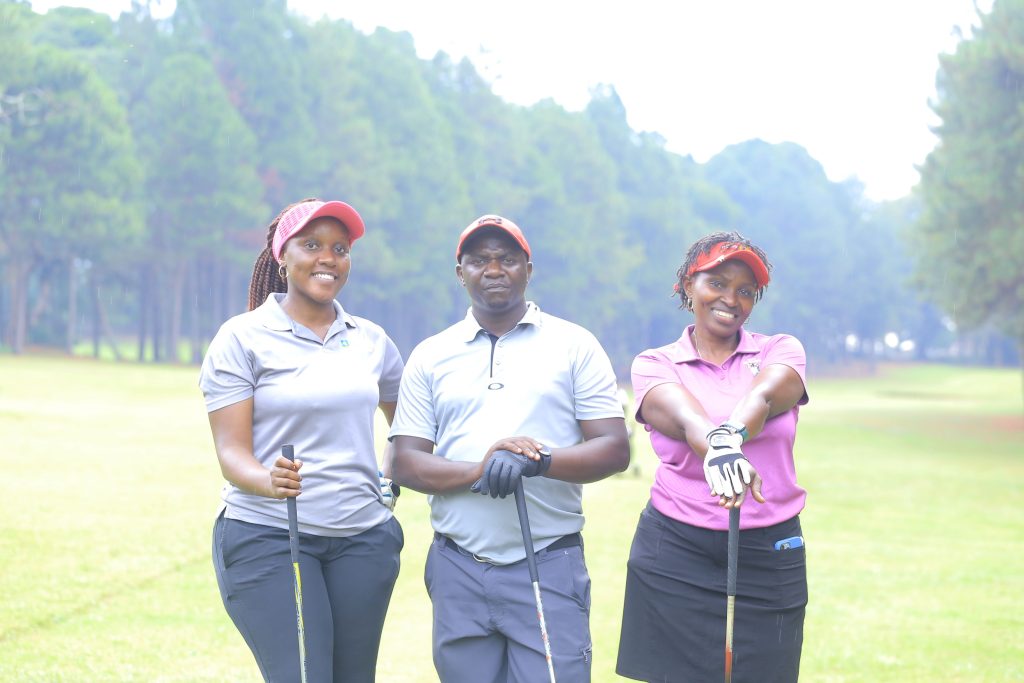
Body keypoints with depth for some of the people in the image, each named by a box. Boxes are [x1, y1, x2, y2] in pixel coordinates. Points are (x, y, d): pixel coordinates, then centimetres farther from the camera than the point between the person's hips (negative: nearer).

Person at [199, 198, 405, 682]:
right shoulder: (242, 337, -1)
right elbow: (231, 452, -8)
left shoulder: (371, 339, 12)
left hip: (363, 539, 5)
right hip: (267, 538, -4)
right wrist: (268, 481, -28)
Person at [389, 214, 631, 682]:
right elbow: (406, 464, 5)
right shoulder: (430, 357, 12)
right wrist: (479, 471, -15)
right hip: (458, 569, 2)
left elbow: (615, 449, -1)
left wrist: (537, 462, -19)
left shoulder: (574, 345, 7)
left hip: (549, 566, -2)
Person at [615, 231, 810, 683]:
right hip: (676, 558, -1)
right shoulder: (654, 365, 5)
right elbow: (685, 417, -18)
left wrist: (730, 434, -40)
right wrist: (718, 450, -41)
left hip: (769, 556, 1)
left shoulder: (781, 351, 8)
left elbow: (763, 397, -17)